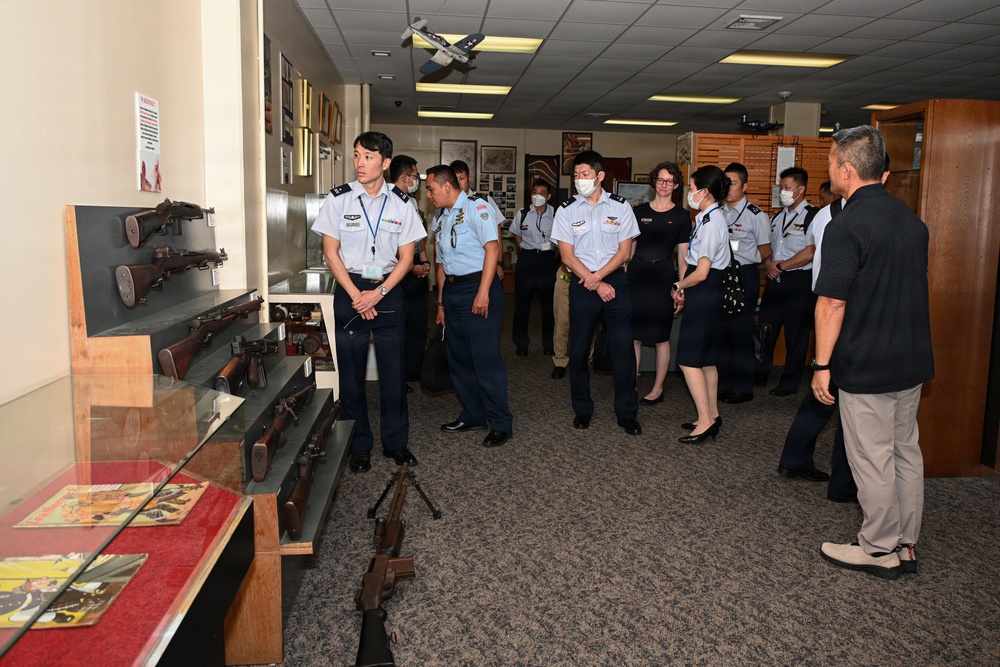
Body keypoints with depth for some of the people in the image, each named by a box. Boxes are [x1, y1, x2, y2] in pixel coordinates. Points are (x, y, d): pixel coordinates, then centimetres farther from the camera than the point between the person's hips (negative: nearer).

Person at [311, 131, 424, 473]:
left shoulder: (401, 202, 1)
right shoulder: (339, 199, -2)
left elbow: (406, 257, 2)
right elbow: (331, 252, -1)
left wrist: (379, 292, -10)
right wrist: (356, 295, -9)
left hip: (387, 290, 1)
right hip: (350, 289, -1)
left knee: (393, 368, 4)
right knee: (351, 371, 3)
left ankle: (395, 442, 19)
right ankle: (358, 446, 16)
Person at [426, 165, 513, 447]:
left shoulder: (475, 206, -7)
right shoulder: (442, 219, 19)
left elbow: (492, 247, -17)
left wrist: (483, 293, -22)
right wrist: (441, 302, 19)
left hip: (478, 288, -9)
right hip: (452, 290, 9)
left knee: (485, 358, -8)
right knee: (458, 358, 12)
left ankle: (501, 424, 2)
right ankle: (473, 416, 25)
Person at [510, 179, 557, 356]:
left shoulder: (555, 214, -6)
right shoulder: (523, 214, 0)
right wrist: (526, 249, 5)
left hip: (548, 258, -1)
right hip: (527, 258, 1)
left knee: (548, 301, 6)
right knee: (522, 300, 5)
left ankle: (549, 344, 18)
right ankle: (521, 343, 17)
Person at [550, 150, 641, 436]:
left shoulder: (620, 207, 2)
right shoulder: (567, 210, 0)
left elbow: (624, 252, 0)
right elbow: (567, 255, -3)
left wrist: (597, 276, -12)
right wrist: (596, 285, -9)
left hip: (615, 281, 0)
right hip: (582, 282, 0)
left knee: (623, 346, -1)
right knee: (579, 349, 6)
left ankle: (627, 413, 11)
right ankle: (582, 409, 23)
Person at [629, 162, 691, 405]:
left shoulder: (681, 216, 3)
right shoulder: (639, 211, 8)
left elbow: (683, 255, 2)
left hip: (662, 276, -2)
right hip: (637, 274, 2)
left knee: (661, 337, 5)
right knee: (633, 334, 4)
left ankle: (658, 389, 17)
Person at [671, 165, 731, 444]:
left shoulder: (711, 223, -18)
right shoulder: (709, 217, 12)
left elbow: (702, 272, -21)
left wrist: (679, 286, -4)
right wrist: (685, 290, 12)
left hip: (703, 294, -10)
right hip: (708, 293, 10)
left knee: (688, 359, -6)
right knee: (706, 358, 15)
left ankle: (705, 421, -2)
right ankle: (712, 416, 23)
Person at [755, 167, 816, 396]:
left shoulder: (812, 217, -9)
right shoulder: (777, 217, 15)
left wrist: (783, 265, -14)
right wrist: (769, 264, -1)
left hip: (798, 281, -7)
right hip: (774, 280, 7)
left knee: (796, 334, 4)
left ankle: (790, 383, 15)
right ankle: (759, 375, 24)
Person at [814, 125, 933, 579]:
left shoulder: (846, 226, -18)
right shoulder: (911, 219, 8)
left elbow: (832, 303, -20)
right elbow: (914, 290, 17)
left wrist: (822, 363, -13)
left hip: (865, 367, -8)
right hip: (913, 361, 9)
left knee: (872, 460, 4)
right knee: (906, 452, 16)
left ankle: (880, 550, 17)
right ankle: (906, 545, 28)